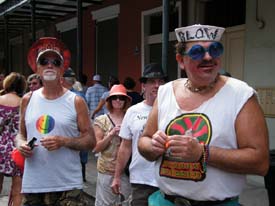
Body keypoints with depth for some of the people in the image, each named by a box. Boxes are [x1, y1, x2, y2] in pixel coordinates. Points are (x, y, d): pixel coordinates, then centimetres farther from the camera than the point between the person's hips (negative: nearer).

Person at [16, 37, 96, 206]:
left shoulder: (76, 102, -2)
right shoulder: (28, 100, 7)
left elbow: (91, 141, -1)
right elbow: (21, 134, 17)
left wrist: (63, 141, -16)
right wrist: (21, 144, -5)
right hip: (32, 185, 3)